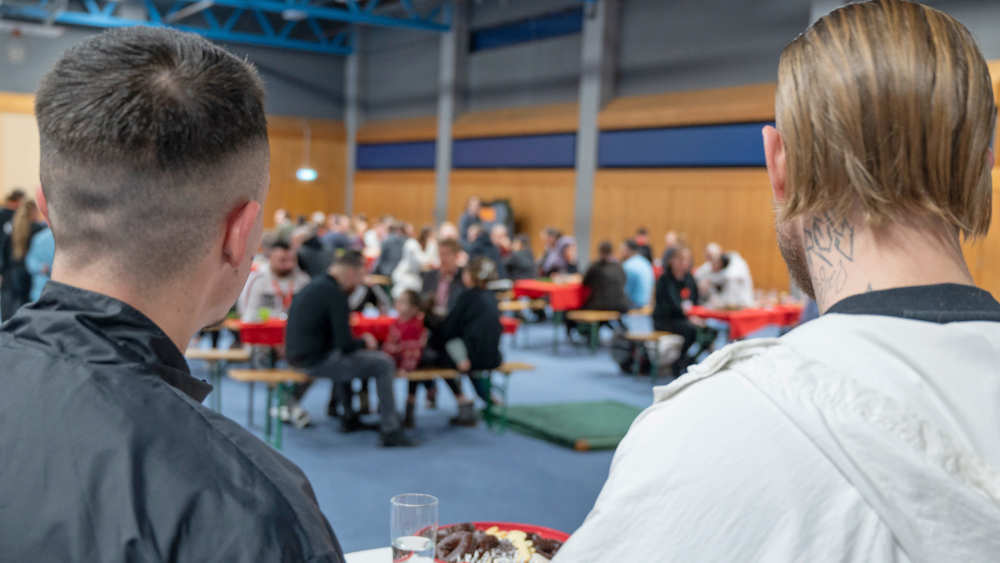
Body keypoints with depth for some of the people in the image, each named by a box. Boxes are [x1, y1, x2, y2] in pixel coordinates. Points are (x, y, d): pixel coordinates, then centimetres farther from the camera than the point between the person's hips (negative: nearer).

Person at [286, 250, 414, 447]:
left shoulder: (312, 286, 12)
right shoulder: (334, 293, -16)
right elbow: (345, 344, -18)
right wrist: (364, 342, 1)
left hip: (298, 355, 10)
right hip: (316, 361, -10)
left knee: (344, 357, 38)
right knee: (384, 364, -8)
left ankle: (349, 418, 39)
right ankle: (390, 431, -7)